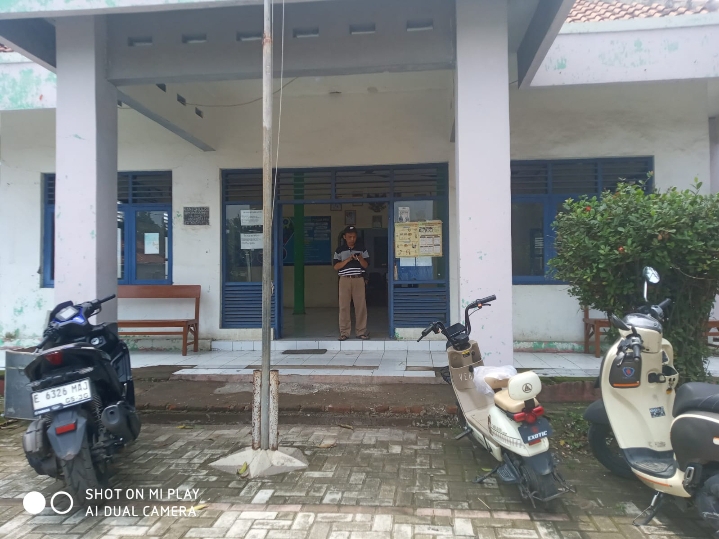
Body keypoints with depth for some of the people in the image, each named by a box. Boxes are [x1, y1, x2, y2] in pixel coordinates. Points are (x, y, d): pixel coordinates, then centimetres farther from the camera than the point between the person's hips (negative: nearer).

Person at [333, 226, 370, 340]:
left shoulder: (362, 248, 7)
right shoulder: (340, 250, 5)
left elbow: (366, 265, 5)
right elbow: (336, 266, -1)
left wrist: (360, 259, -16)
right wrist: (348, 260, -14)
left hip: (358, 279, 0)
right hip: (344, 280, 0)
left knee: (361, 306, -1)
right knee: (344, 306, -1)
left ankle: (361, 331, 7)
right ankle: (344, 332, 5)